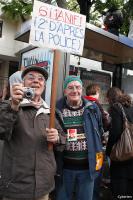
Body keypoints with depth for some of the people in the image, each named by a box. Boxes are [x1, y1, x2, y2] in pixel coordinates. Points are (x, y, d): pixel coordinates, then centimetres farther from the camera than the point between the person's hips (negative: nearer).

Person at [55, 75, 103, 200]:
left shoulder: (92, 108, -1)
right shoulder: (57, 110, -7)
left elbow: (99, 133, 8)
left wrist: (97, 154, 6)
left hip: (88, 166, 1)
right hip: (65, 167, -1)